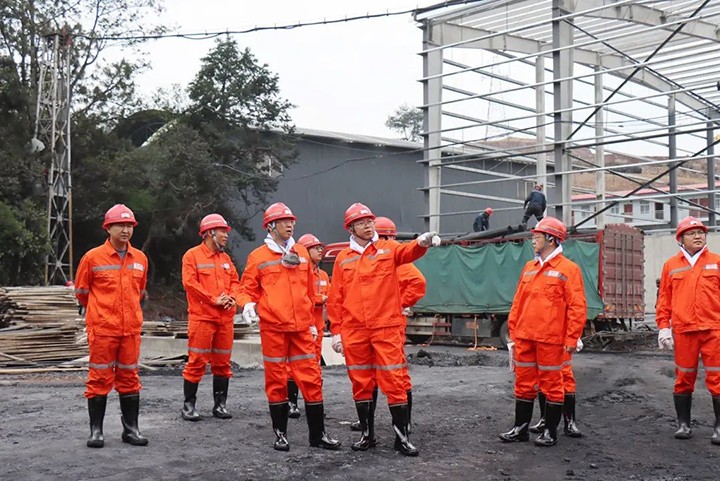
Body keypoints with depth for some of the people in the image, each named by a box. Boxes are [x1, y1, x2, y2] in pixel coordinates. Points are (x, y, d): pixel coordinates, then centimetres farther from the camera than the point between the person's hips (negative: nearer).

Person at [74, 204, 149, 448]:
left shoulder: (140, 259, 7)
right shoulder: (93, 257, -5)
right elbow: (81, 291, 8)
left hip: (131, 328, 4)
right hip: (102, 328, -4)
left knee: (129, 378, 10)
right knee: (100, 378, 2)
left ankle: (131, 428, 18)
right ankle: (96, 430, 11)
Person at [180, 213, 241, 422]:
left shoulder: (225, 258, 16)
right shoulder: (192, 256, -3)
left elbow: (235, 281, 16)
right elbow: (190, 283, -12)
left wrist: (232, 297, -4)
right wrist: (214, 299, -14)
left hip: (225, 318, 6)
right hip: (202, 317, -6)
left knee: (223, 362, 9)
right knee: (197, 361, -4)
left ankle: (220, 404, 17)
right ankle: (189, 404, 5)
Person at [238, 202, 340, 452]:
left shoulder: (302, 253, 12)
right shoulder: (258, 257, 2)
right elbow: (247, 288, 4)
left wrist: (311, 321, 20)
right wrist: (248, 304, -17)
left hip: (301, 327, 3)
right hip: (273, 327, -3)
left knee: (311, 378, 2)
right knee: (276, 380, 5)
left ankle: (318, 433, 11)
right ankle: (280, 433, 17)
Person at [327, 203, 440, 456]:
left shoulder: (388, 248, 5)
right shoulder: (343, 258, 11)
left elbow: (408, 252, -18)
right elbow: (335, 298, 10)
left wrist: (422, 243, -40)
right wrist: (336, 331, 6)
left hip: (387, 328, -2)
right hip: (354, 331, 3)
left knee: (393, 381, -2)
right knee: (361, 382, 10)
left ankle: (402, 436, 7)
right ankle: (367, 434, 23)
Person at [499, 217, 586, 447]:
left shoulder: (568, 269, -5)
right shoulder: (529, 267, 14)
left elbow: (577, 307, -9)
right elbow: (517, 302, 16)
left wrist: (571, 338, -14)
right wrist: (513, 333, 12)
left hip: (550, 339, -6)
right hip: (524, 337, 6)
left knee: (551, 384, 4)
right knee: (524, 383, 11)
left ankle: (551, 431, 13)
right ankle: (520, 428, 21)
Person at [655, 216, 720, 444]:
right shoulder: (671, 265, 8)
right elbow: (664, 298, 9)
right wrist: (663, 326, 3)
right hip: (683, 331, 1)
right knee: (684, 379, 8)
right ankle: (683, 424, 19)